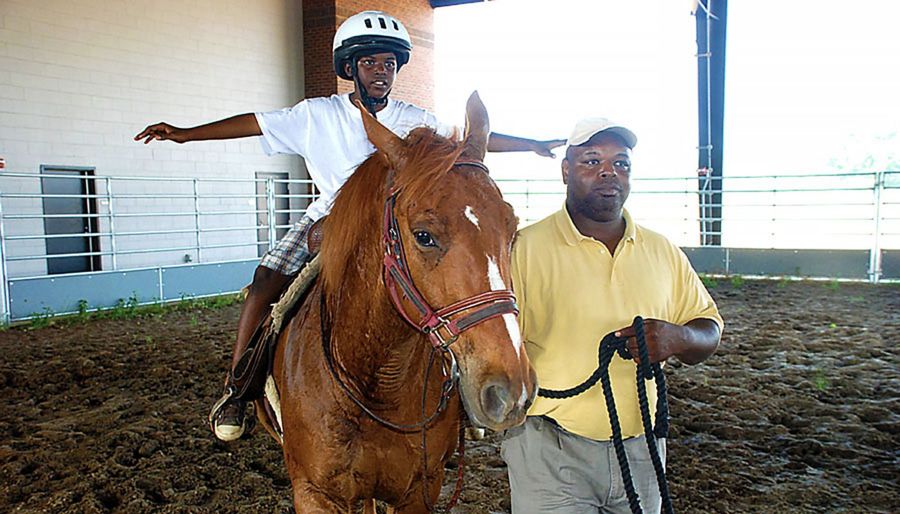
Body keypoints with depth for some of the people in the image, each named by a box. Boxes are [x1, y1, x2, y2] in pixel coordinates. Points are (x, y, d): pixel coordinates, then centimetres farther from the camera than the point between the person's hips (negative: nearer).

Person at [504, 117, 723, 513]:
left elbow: (709, 330, 12)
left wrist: (679, 338, -10)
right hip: (548, 450, -4)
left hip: (641, 447, 5)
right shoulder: (525, 247, -7)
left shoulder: (663, 252, 8)